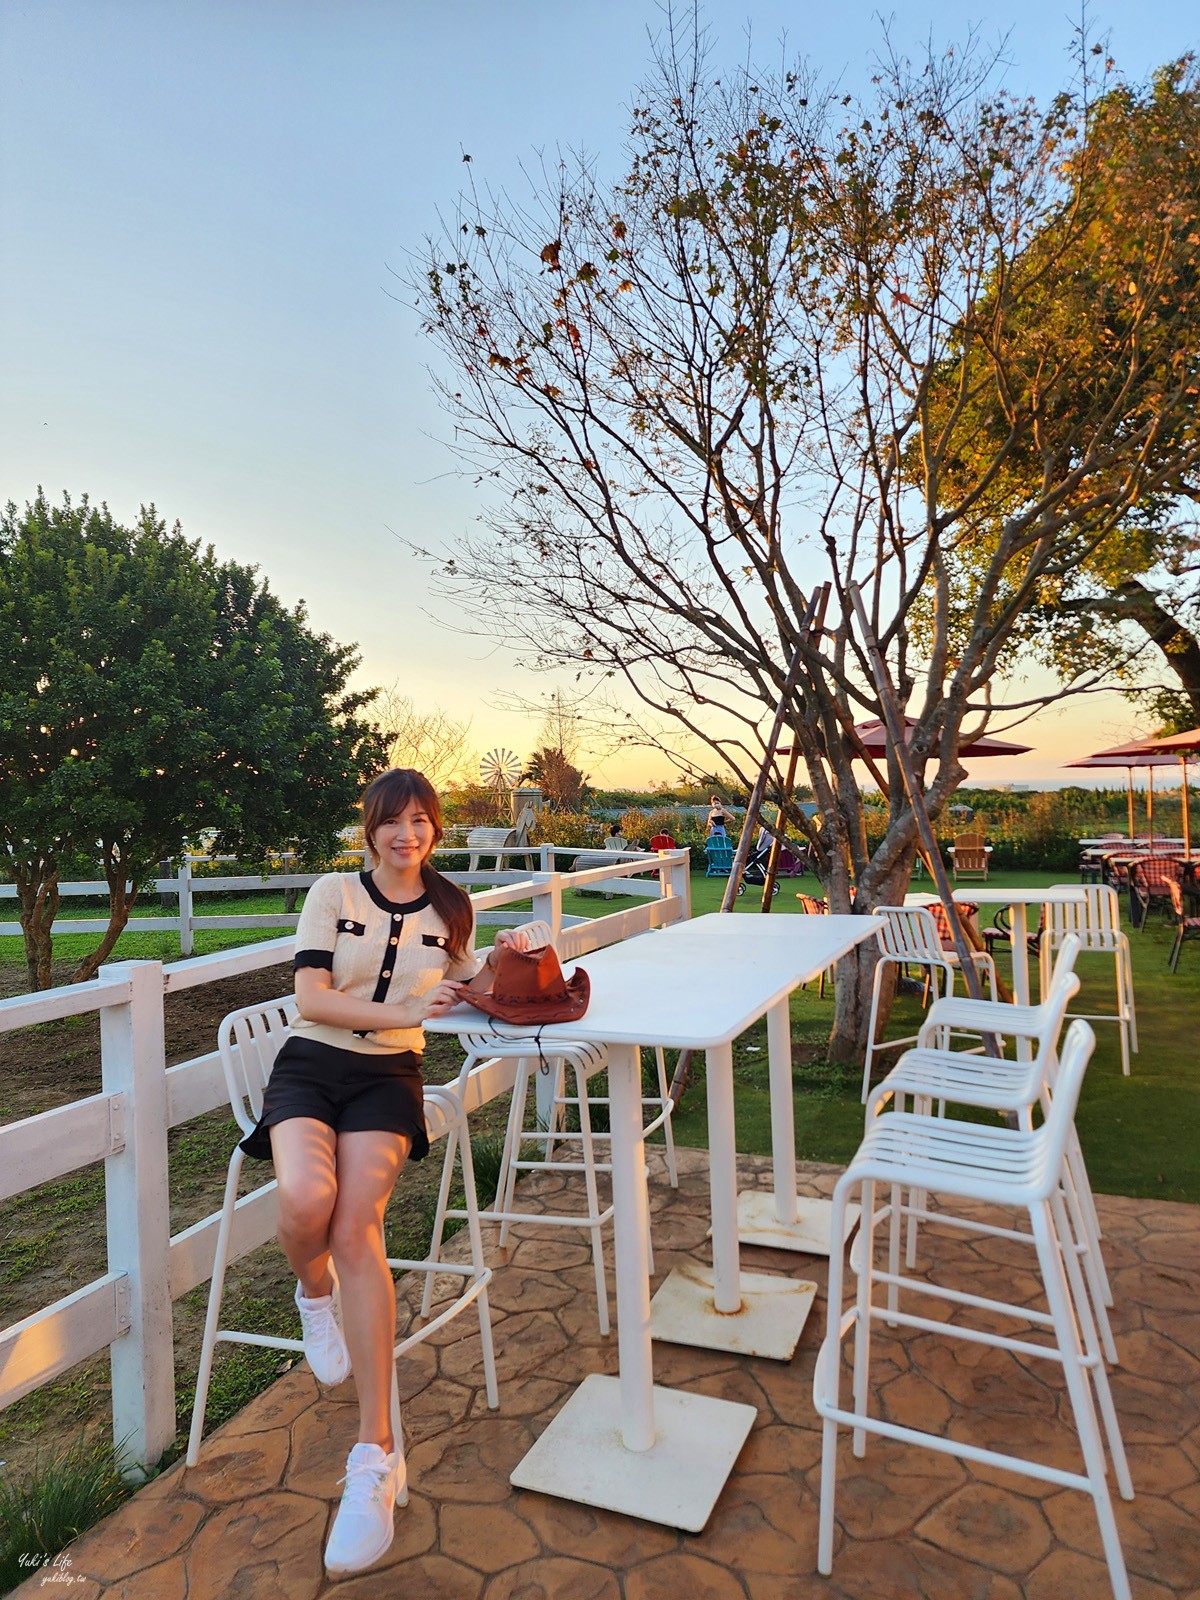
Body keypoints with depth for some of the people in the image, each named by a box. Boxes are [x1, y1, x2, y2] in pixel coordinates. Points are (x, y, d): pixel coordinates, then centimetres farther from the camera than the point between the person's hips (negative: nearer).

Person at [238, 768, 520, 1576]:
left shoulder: (449, 909, 7)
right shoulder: (334, 892, -2)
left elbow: (462, 990, 20)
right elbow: (312, 1000, -9)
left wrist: (496, 963, -1)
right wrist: (402, 1011, -19)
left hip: (389, 1077, 1)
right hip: (312, 1064, 0)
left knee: (356, 1223, -24)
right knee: (307, 1202, -31)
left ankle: (376, 1457, -17)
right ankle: (316, 1292, 8)